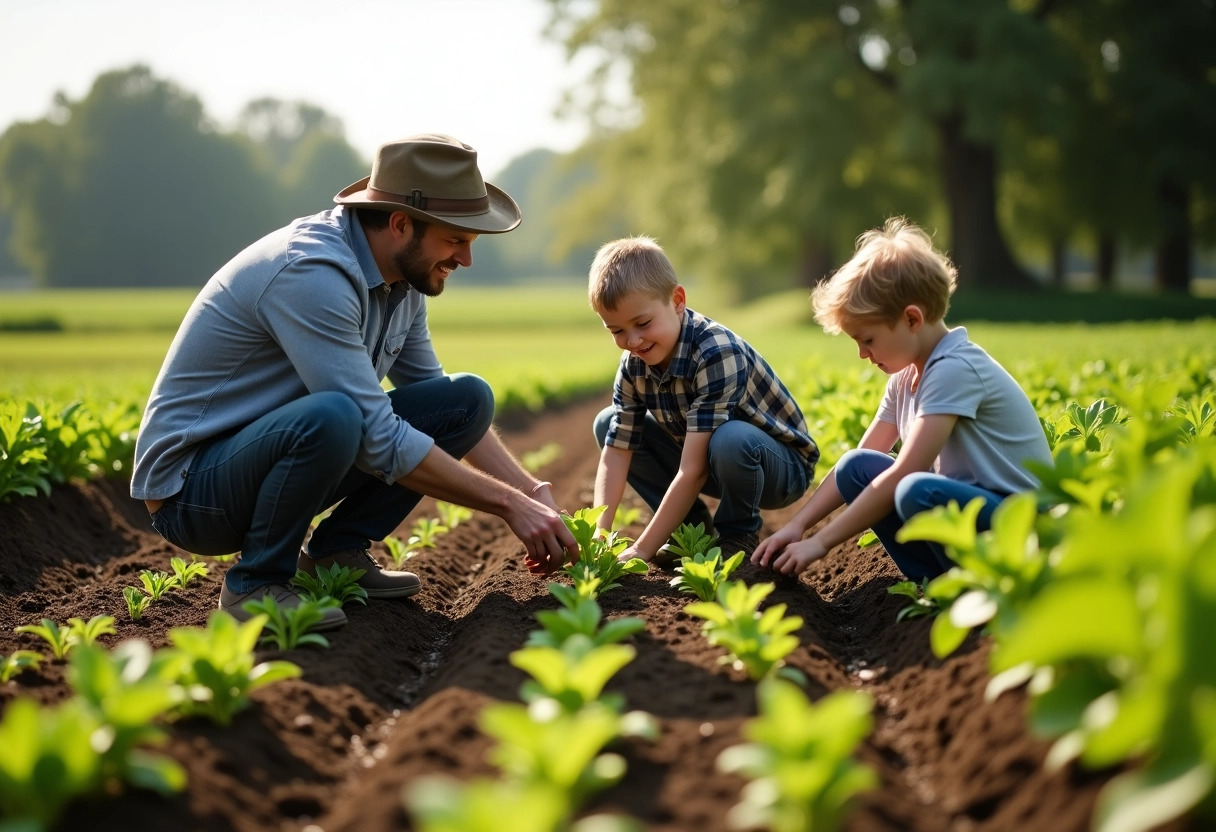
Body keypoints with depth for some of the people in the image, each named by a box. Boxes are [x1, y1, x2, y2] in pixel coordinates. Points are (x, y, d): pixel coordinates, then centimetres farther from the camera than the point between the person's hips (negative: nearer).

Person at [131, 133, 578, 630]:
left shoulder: (404, 279, 1)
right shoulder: (312, 272, -27)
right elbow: (380, 439, -29)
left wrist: (535, 494, 2)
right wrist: (509, 504, -23)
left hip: (275, 449, 8)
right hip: (191, 487, -8)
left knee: (468, 398, -2)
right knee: (330, 417, -39)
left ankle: (336, 552, 3)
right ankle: (255, 583, -14)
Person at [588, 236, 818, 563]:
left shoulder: (717, 354, -33)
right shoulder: (634, 366, -10)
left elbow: (693, 470, -35)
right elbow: (615, 455, -11)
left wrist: (641, 549, -34)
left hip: (783, 466, -7)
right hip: (710, 460, 7)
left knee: (730, 439, -40)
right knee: (607, 424, -2)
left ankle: (738, 536, -9)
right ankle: (694, 528, 3)